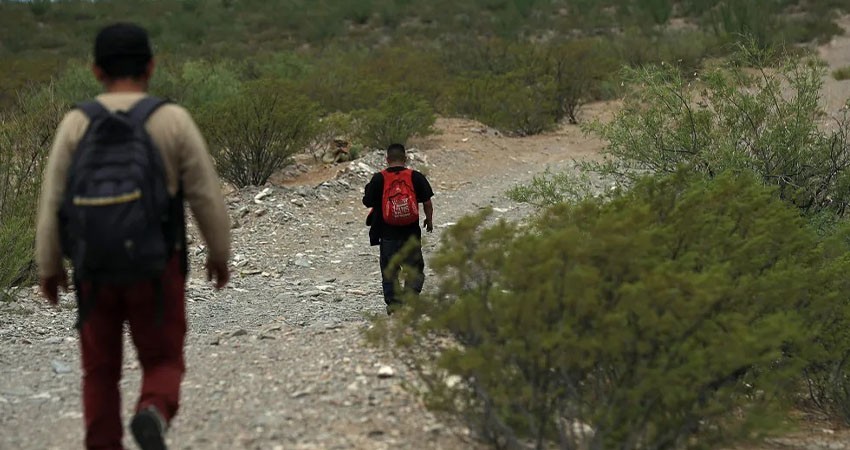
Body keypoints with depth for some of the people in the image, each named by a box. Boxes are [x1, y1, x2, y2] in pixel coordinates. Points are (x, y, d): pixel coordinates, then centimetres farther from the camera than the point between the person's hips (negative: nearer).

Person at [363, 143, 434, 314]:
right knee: (415, 268, 11)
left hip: (388, 233, 0)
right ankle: (411, 292, -11)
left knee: (389, 270, 12)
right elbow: (427, 202, -1)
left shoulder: (378, 179, -5)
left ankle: (392, 302, 9)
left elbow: (368, 202, 1)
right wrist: (429, 220, 17)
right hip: (411, 232, 0)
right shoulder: (415, 177, -4)